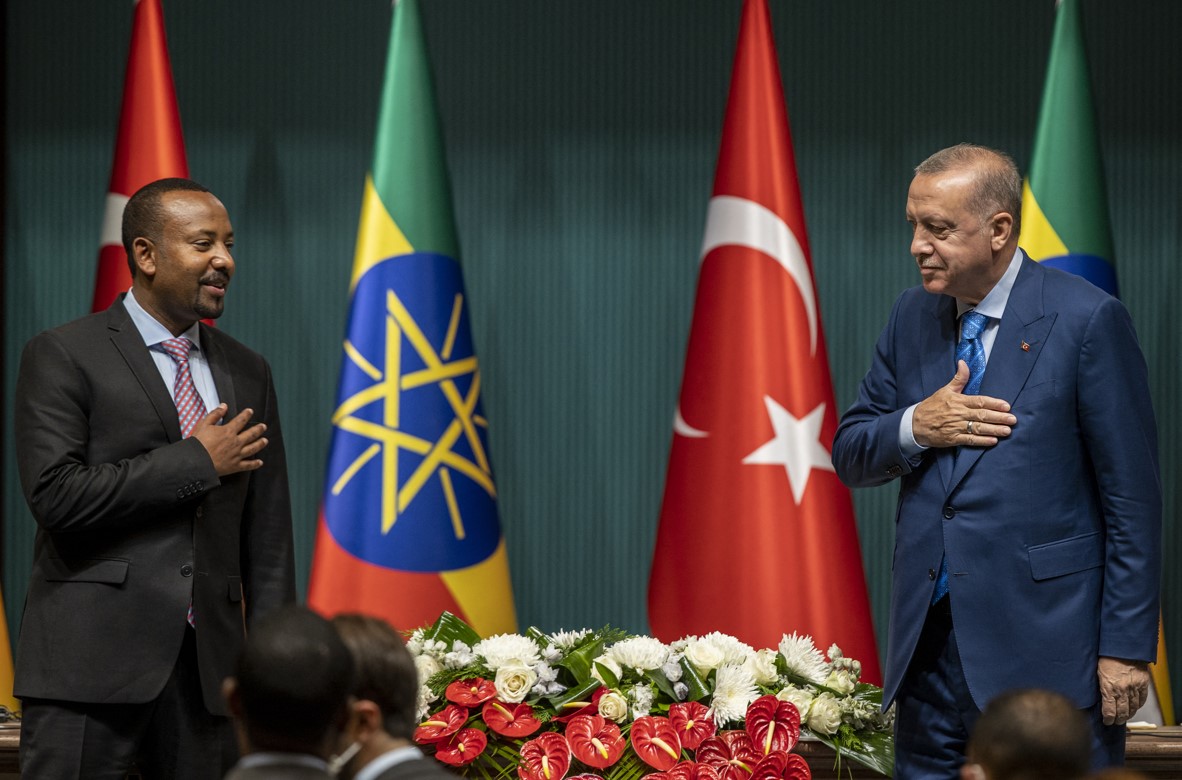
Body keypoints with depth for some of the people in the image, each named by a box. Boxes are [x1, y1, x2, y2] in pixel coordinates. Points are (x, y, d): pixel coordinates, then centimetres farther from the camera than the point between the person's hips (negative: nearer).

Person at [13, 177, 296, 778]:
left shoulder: (246, 373, 16)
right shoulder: (62, 357, -1)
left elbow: (268, 537, 14)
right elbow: (56, 495, -14)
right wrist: (196, 463, -9)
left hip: (209, 662, 5)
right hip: (91, 661, -5)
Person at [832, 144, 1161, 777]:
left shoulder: (1087, 320, -7)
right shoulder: (912, 317, 11)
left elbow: (1132, 496, -7)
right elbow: (849, 454, 14)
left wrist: (1126, 647, -11)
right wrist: (916, 427, -9)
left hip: (1046, 647, -6)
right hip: (929, 646, 6)